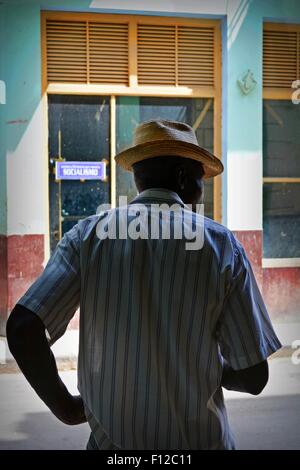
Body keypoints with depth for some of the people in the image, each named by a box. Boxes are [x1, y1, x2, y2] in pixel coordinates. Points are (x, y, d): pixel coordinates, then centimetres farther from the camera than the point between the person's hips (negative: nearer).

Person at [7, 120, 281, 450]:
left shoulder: (87, 236, -8)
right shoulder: (222, 245, -10)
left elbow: (22, 331, -17)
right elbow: (254, 377, -9)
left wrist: (63, 406, -3)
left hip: (112, 439, 1)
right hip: (199, 439, 0)